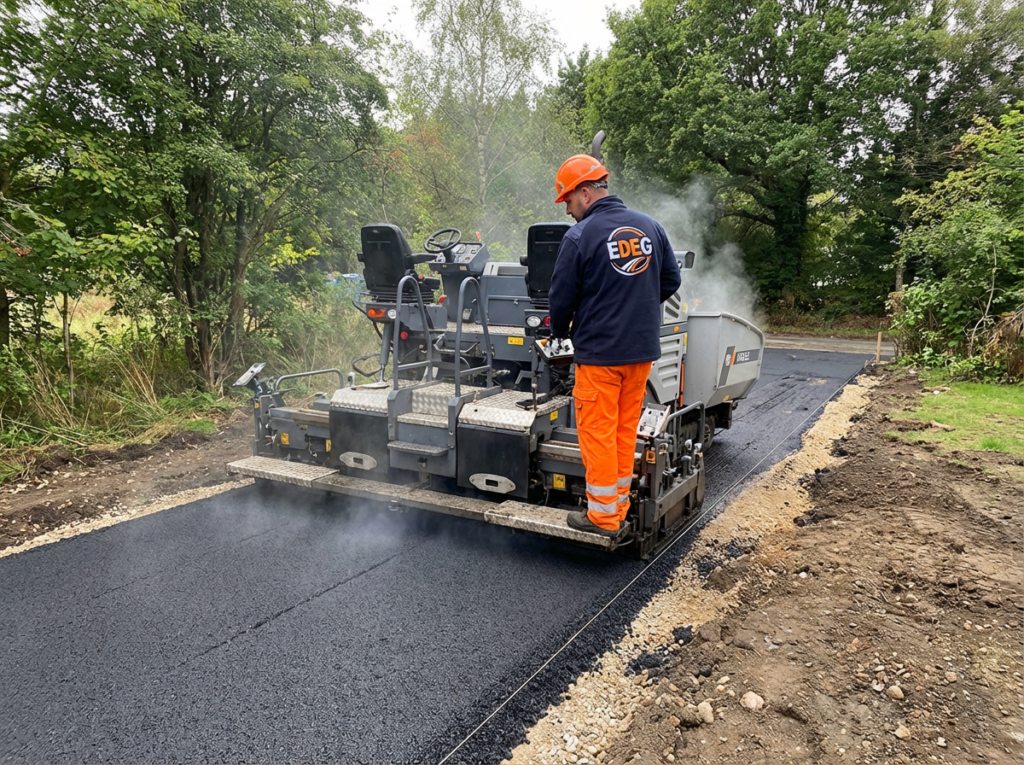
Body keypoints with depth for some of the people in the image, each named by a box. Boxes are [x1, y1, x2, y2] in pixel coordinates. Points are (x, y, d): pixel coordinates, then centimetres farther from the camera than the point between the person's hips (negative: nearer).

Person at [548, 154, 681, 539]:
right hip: (643, 349, 6)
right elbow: (671, 280, 13)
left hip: (599, 351, -6)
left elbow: (562, 298, -7)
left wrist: (560, 332, 12)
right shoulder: (650, 226, 5)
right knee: (626, 430, 14)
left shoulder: (580, 236, -12)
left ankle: (603, 516, 11)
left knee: (598, 432, 4)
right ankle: (619, 508, 24)